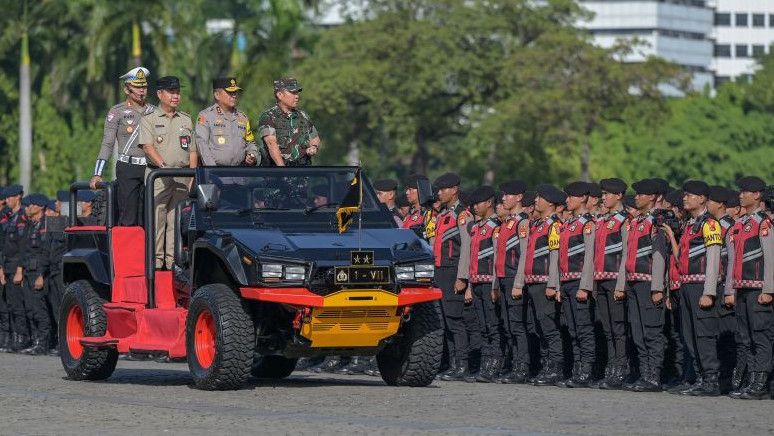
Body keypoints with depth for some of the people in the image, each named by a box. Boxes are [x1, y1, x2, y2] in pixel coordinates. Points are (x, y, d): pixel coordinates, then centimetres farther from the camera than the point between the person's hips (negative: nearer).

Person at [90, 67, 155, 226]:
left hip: (150, 169, 4)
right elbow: (107, 144, -1)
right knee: (128, 219, -9)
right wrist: (97, 174, -8)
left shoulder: (153, 111, 14)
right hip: (127, 169, -4)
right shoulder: (117, 112, 2)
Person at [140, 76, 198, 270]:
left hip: (182, 177, 4)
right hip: (157, 177, -4)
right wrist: (163, 165, -24)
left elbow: (192, 151, 16)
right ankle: (155, 260, -5)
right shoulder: (149, 119, 4)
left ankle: (173, 261, 4)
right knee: (157, 219, -7)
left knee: (177, 221, 1)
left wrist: (192, 178, 6)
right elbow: (148, 146, -9)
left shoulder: (186, 120, 17)